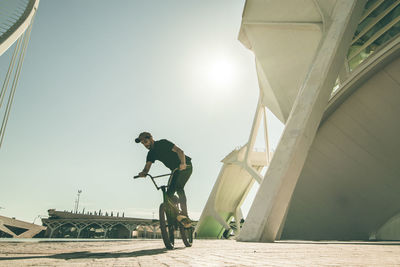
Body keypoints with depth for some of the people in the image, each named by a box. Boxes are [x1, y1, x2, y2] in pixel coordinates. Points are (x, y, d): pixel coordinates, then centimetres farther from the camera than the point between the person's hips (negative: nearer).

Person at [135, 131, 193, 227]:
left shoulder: (163, 143, -15)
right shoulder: (151, 154, 5)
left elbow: (179, 151, -24)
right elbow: (147, 166, -9)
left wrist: (183, 163, -42)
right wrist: (143, 173, -33)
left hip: (185, 166, -7)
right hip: (176, 170, 8)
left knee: (179, 187, -28)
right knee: (169, 194, -3)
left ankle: (185, 216, -34)